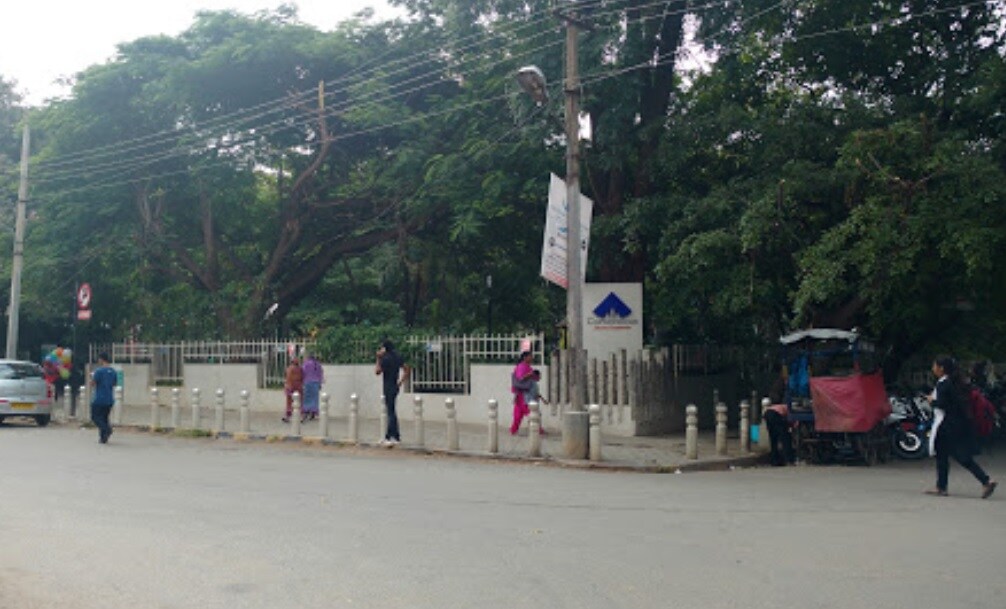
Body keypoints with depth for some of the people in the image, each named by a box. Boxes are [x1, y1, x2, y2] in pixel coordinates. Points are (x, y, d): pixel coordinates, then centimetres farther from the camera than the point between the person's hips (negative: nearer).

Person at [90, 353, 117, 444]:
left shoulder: (99, 371, -13)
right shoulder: (113, 371, 7)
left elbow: (92, 383, -9)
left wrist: (92, 376, 9)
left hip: (99, 399, -6)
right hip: (110, 400, 6)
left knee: (95, 417, 3)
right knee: (104, 418, 14)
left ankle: (106, 429, -21)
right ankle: (103, 437, 10)